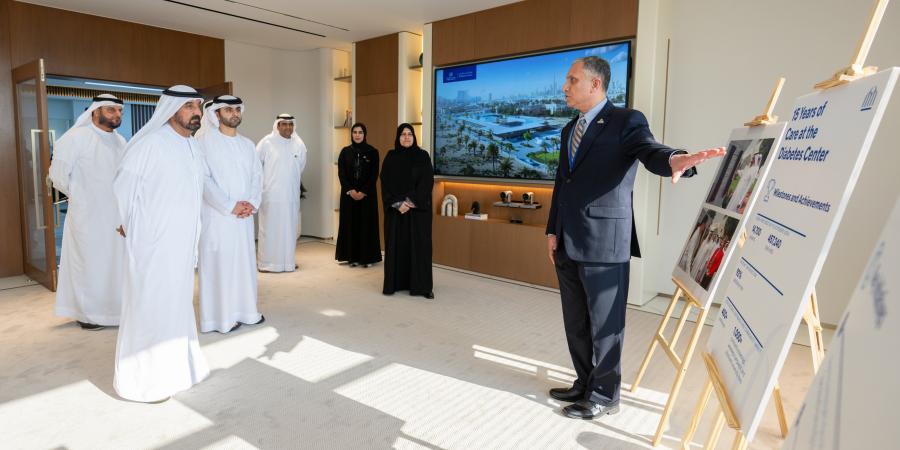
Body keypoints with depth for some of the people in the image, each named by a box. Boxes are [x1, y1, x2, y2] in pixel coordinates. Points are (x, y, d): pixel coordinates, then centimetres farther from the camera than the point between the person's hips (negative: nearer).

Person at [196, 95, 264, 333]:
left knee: (245, 261, 9)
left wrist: (251, 203, -6)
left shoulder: (247, 144, 13)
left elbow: (257, 176, 9)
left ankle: (244, 310, 20)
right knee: (219, 263, -2)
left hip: (244, 216, 6)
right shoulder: (205, 141, -5)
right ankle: (220, 317, 6)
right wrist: (230, 206, -15)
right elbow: (204, 179, -12)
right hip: (217, 216, -5)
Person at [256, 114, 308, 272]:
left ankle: (288, 260, 21)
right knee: (269, 228, 1)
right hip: (271, 195, -4)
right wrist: (263, 182, 6)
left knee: (290, 228, 9)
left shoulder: (299, 144, 3)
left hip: (291, 195, 4)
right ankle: (266, 262, 10)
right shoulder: (266, 143, -9)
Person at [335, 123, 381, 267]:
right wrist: (350, 190, -12)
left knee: (367, 224, 1)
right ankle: (352, 256, 10)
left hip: (367, 194, -1)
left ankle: (367, 257, 8)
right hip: (348, 194, 2)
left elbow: (374, 175, -4)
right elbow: (341, 173, 0)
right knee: (350, 224, 3)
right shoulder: (345, 151, 4)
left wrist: (363, 192, -12)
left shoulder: (372, 152, 0)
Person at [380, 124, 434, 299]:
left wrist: (411, 202, -15)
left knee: (419, 244, -1)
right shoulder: (390, 157, 4)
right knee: (395, 244, 3)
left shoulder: (423, 156, 1)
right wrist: (398, 203, -14)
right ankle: (394, 283, 12)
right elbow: (386, 182, -2)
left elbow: (427, 182, -6)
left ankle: (422, 285, 5)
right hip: (395, 208, 1)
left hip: (418, 208, -1)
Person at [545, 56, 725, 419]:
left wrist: (675, 160, -46)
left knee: (604, 322, 4)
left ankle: (604, 395, 20)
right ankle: (585, 383, 33)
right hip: (568, 243, 8)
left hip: (604, 241, -7)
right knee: (575, 321, 16)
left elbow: (650, 152, -22)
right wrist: (552, 230, 15)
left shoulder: (626, 121, -4)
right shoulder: (569, 130, 18)